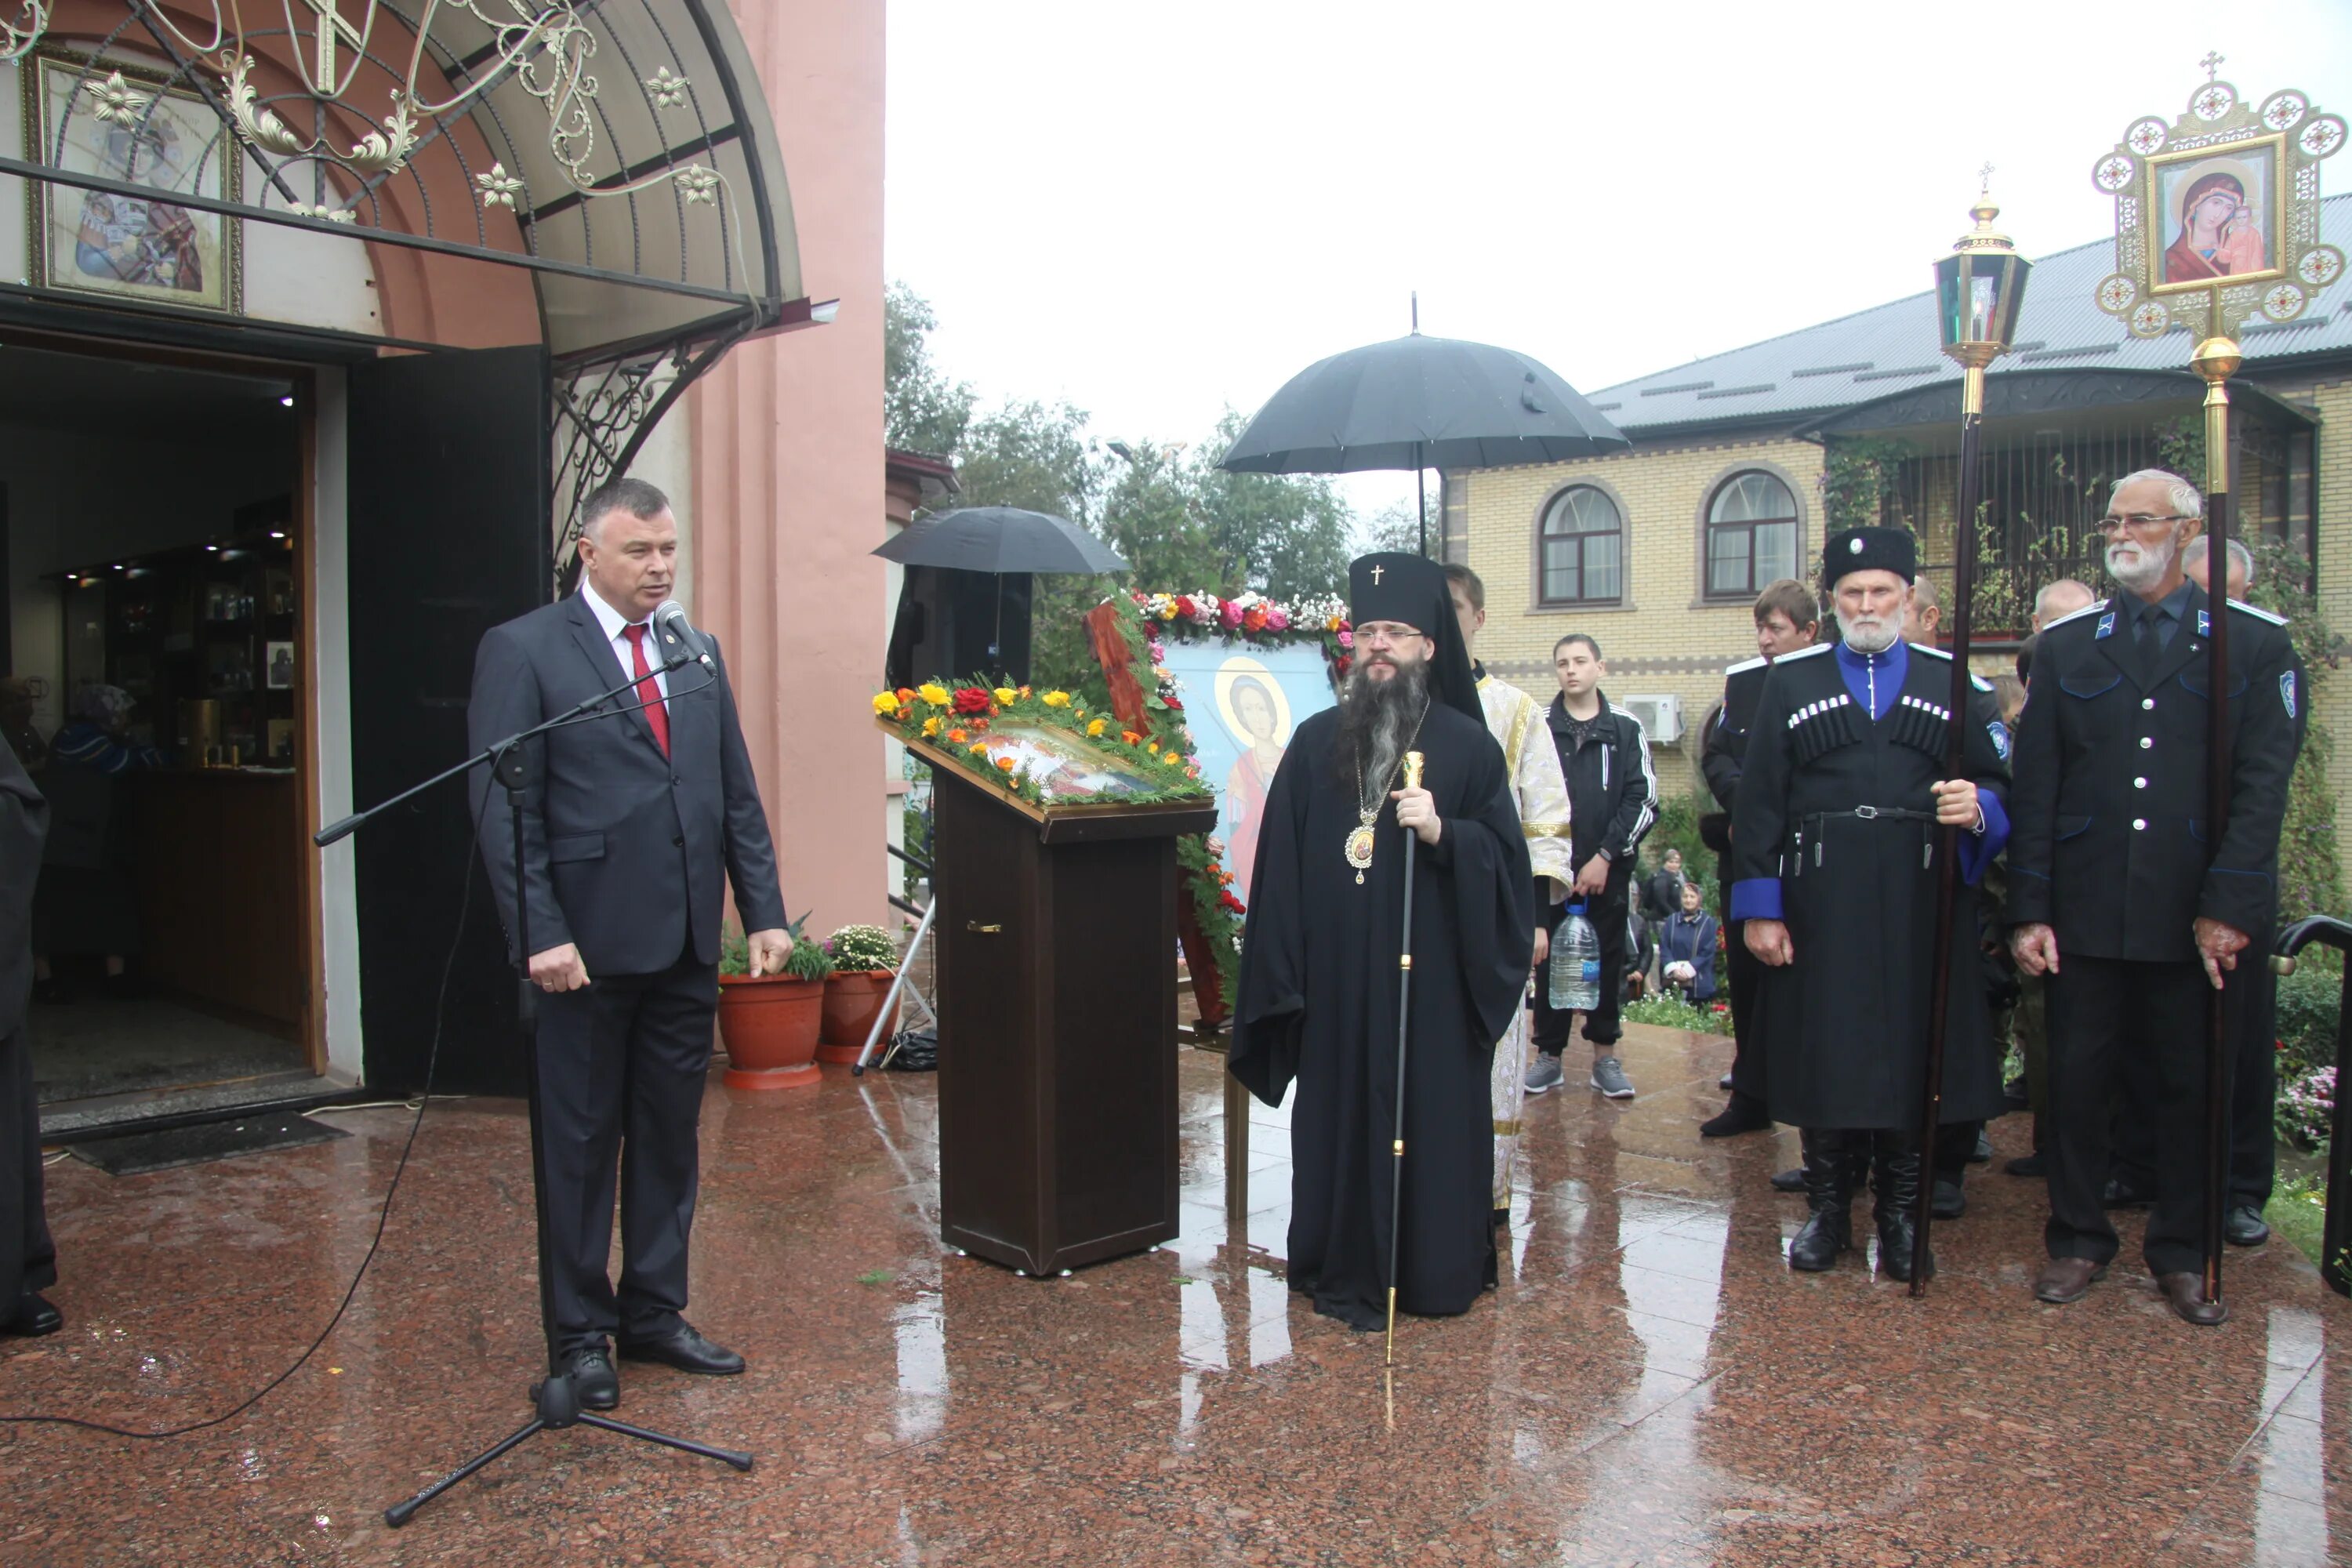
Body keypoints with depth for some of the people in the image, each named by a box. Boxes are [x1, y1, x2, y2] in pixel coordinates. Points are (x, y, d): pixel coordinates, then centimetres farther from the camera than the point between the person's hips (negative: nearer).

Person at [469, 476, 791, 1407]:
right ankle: (579, 1334, 21)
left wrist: (765, 912, 6)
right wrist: (542, 934, -16)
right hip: (590, 945, -5)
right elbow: (504, 808, -9)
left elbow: (738, 796, 13)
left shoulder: (696, 654, 13)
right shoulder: (523, 650, -4)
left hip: (687, 945, 6)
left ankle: (654, 1313, 27)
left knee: (670, 1138, 13)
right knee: (580, 1145, 7)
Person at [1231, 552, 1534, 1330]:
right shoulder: (1316, 742, 7)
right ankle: (1345, 1268, 20)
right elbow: (1280, 865, 6)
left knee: (1433, 1117, 4)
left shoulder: (1467, 744, 2)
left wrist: (1442, 833, -18)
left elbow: (1506, 857, 0)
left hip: (1431, 978, -2)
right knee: (1340, 1116, 6)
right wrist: (1279, 970, 1)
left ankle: (1437, 1270, 19)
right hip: (1336, 980, 2)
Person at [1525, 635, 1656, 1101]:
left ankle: (1605, 1056, 17)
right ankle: (1549, 1054, 14)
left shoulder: (1626, 729, 5)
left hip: (1608, 870, 0)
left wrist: (1605, 857, -9)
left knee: (1607, 961, 7)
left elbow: (1643, 801, -1)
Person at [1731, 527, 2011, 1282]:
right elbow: (1758, 803, 1)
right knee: (1824, 1053, 4)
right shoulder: (1790, 682, 6)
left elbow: (1998, 787, 10)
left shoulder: (1954, 683, 10)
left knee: (1912, 1053, 5)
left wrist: (1978, 809, -15)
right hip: (1820, 903, -1)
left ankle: (1902, 1218, 20)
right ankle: (1827, 1211, 20)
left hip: (1920, 906, 1)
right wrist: (1760, 907, -5)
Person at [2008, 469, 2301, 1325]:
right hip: (2085, 915, 1)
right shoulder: (2064, 644, 8)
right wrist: (2029, 909, -3)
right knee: (2075, 1083, 7)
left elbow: (2262, 787, -4)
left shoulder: (2254, 643, 4)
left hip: (2194, 921, -1)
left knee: (2190, 1089, 9)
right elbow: (2035, 786, 3)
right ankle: (2078, 1239, 23)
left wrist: (2227, 906, -12)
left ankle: (2182, 1254, 24)